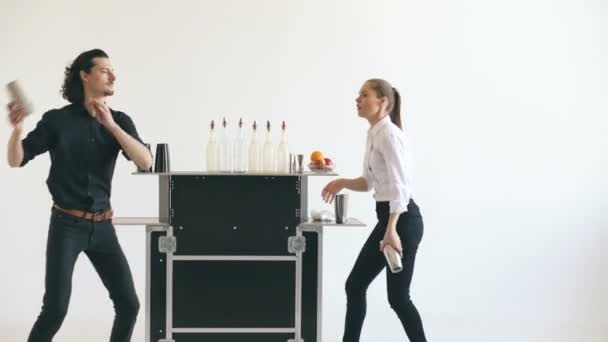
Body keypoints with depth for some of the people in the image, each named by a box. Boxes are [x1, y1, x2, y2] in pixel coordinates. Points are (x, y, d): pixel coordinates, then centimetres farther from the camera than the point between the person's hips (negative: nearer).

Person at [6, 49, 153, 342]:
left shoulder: (120, 121, 3)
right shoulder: (57, 120, -4)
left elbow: (145, 162, -11)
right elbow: (16, 161, -3)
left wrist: (111, 125, -21)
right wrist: (17, 127, -23)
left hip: (102, 227, 4)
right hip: (66, 225, -3)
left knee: (128, 304, 2)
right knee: (55, 308, -11)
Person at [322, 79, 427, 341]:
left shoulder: (389, 135, -18)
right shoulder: (373, 135, 13)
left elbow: (399, 186, -26)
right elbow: (370, 182, 22)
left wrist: (392, 231, -33)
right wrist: (342, 182, 4)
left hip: (403, 221, -10)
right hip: (387, 218, 10)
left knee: (398, 296, -2)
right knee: (355, 285, 10)